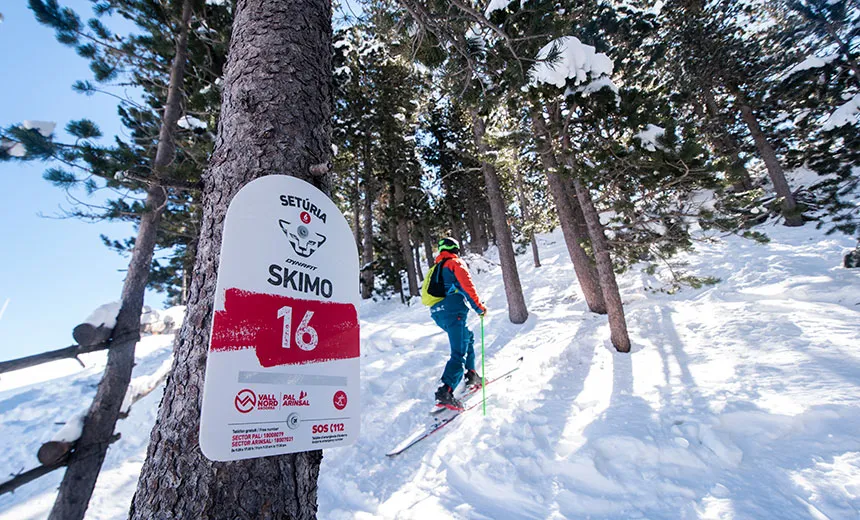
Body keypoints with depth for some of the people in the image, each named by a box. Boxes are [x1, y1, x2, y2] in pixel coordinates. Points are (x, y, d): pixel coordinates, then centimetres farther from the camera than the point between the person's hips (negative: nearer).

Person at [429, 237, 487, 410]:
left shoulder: (437, 268, 28)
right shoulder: (456, 262, 5)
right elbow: (467, 286, -9)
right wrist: (479, 307, -6)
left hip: (437, 313, 8)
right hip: (453, 312, -8)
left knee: (468, 337, 26)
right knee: (459, 353, -13)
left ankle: (471, 376, 26)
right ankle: (445, 392, -26)